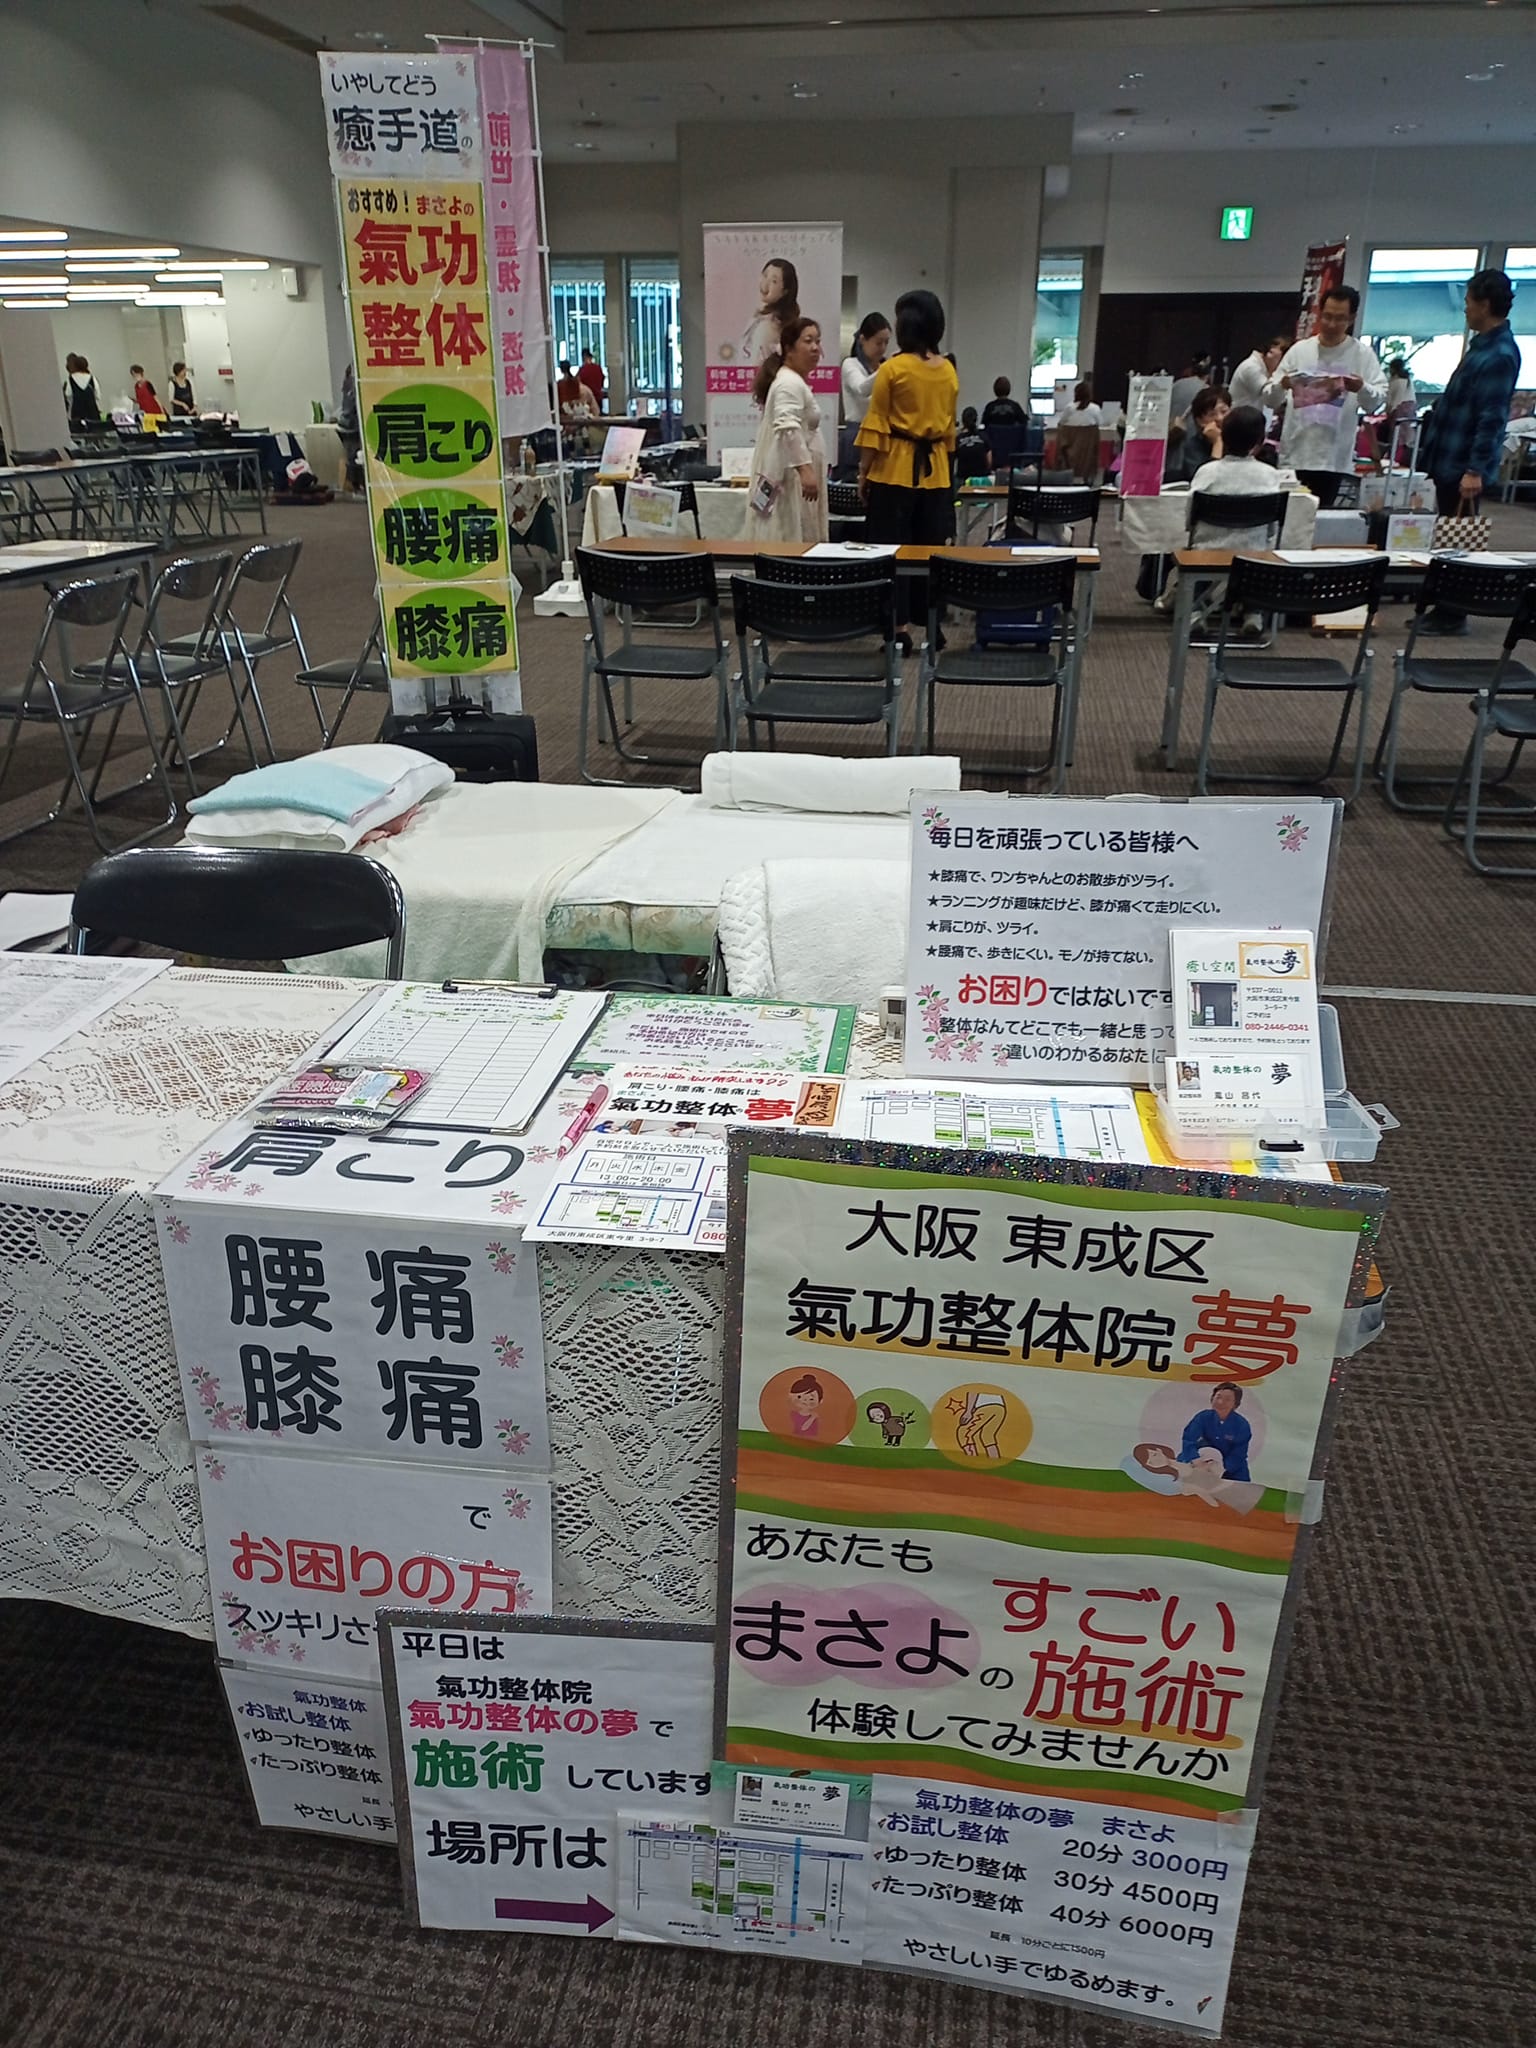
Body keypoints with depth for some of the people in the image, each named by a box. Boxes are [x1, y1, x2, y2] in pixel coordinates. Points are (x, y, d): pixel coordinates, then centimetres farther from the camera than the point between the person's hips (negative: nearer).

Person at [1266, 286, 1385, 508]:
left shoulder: (1363, 355, 4)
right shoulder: (1299, 350, 7)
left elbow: (1377, 400, -1)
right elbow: (1269, 398, 5)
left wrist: (1362, 388, -22)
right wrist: (1281, 386, -17)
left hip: (1334, 457, -1)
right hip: (1294, 454, 1)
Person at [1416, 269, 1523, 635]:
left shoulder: (1499, 355, -18)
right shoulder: (1483, 344, 12)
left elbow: (1492, 418, -23)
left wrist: (1475, 469, -26)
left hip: (1462, 466, -10)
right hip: (1449, 460, 10)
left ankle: (1452, 615, 7)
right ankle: (1444, 608, 23)